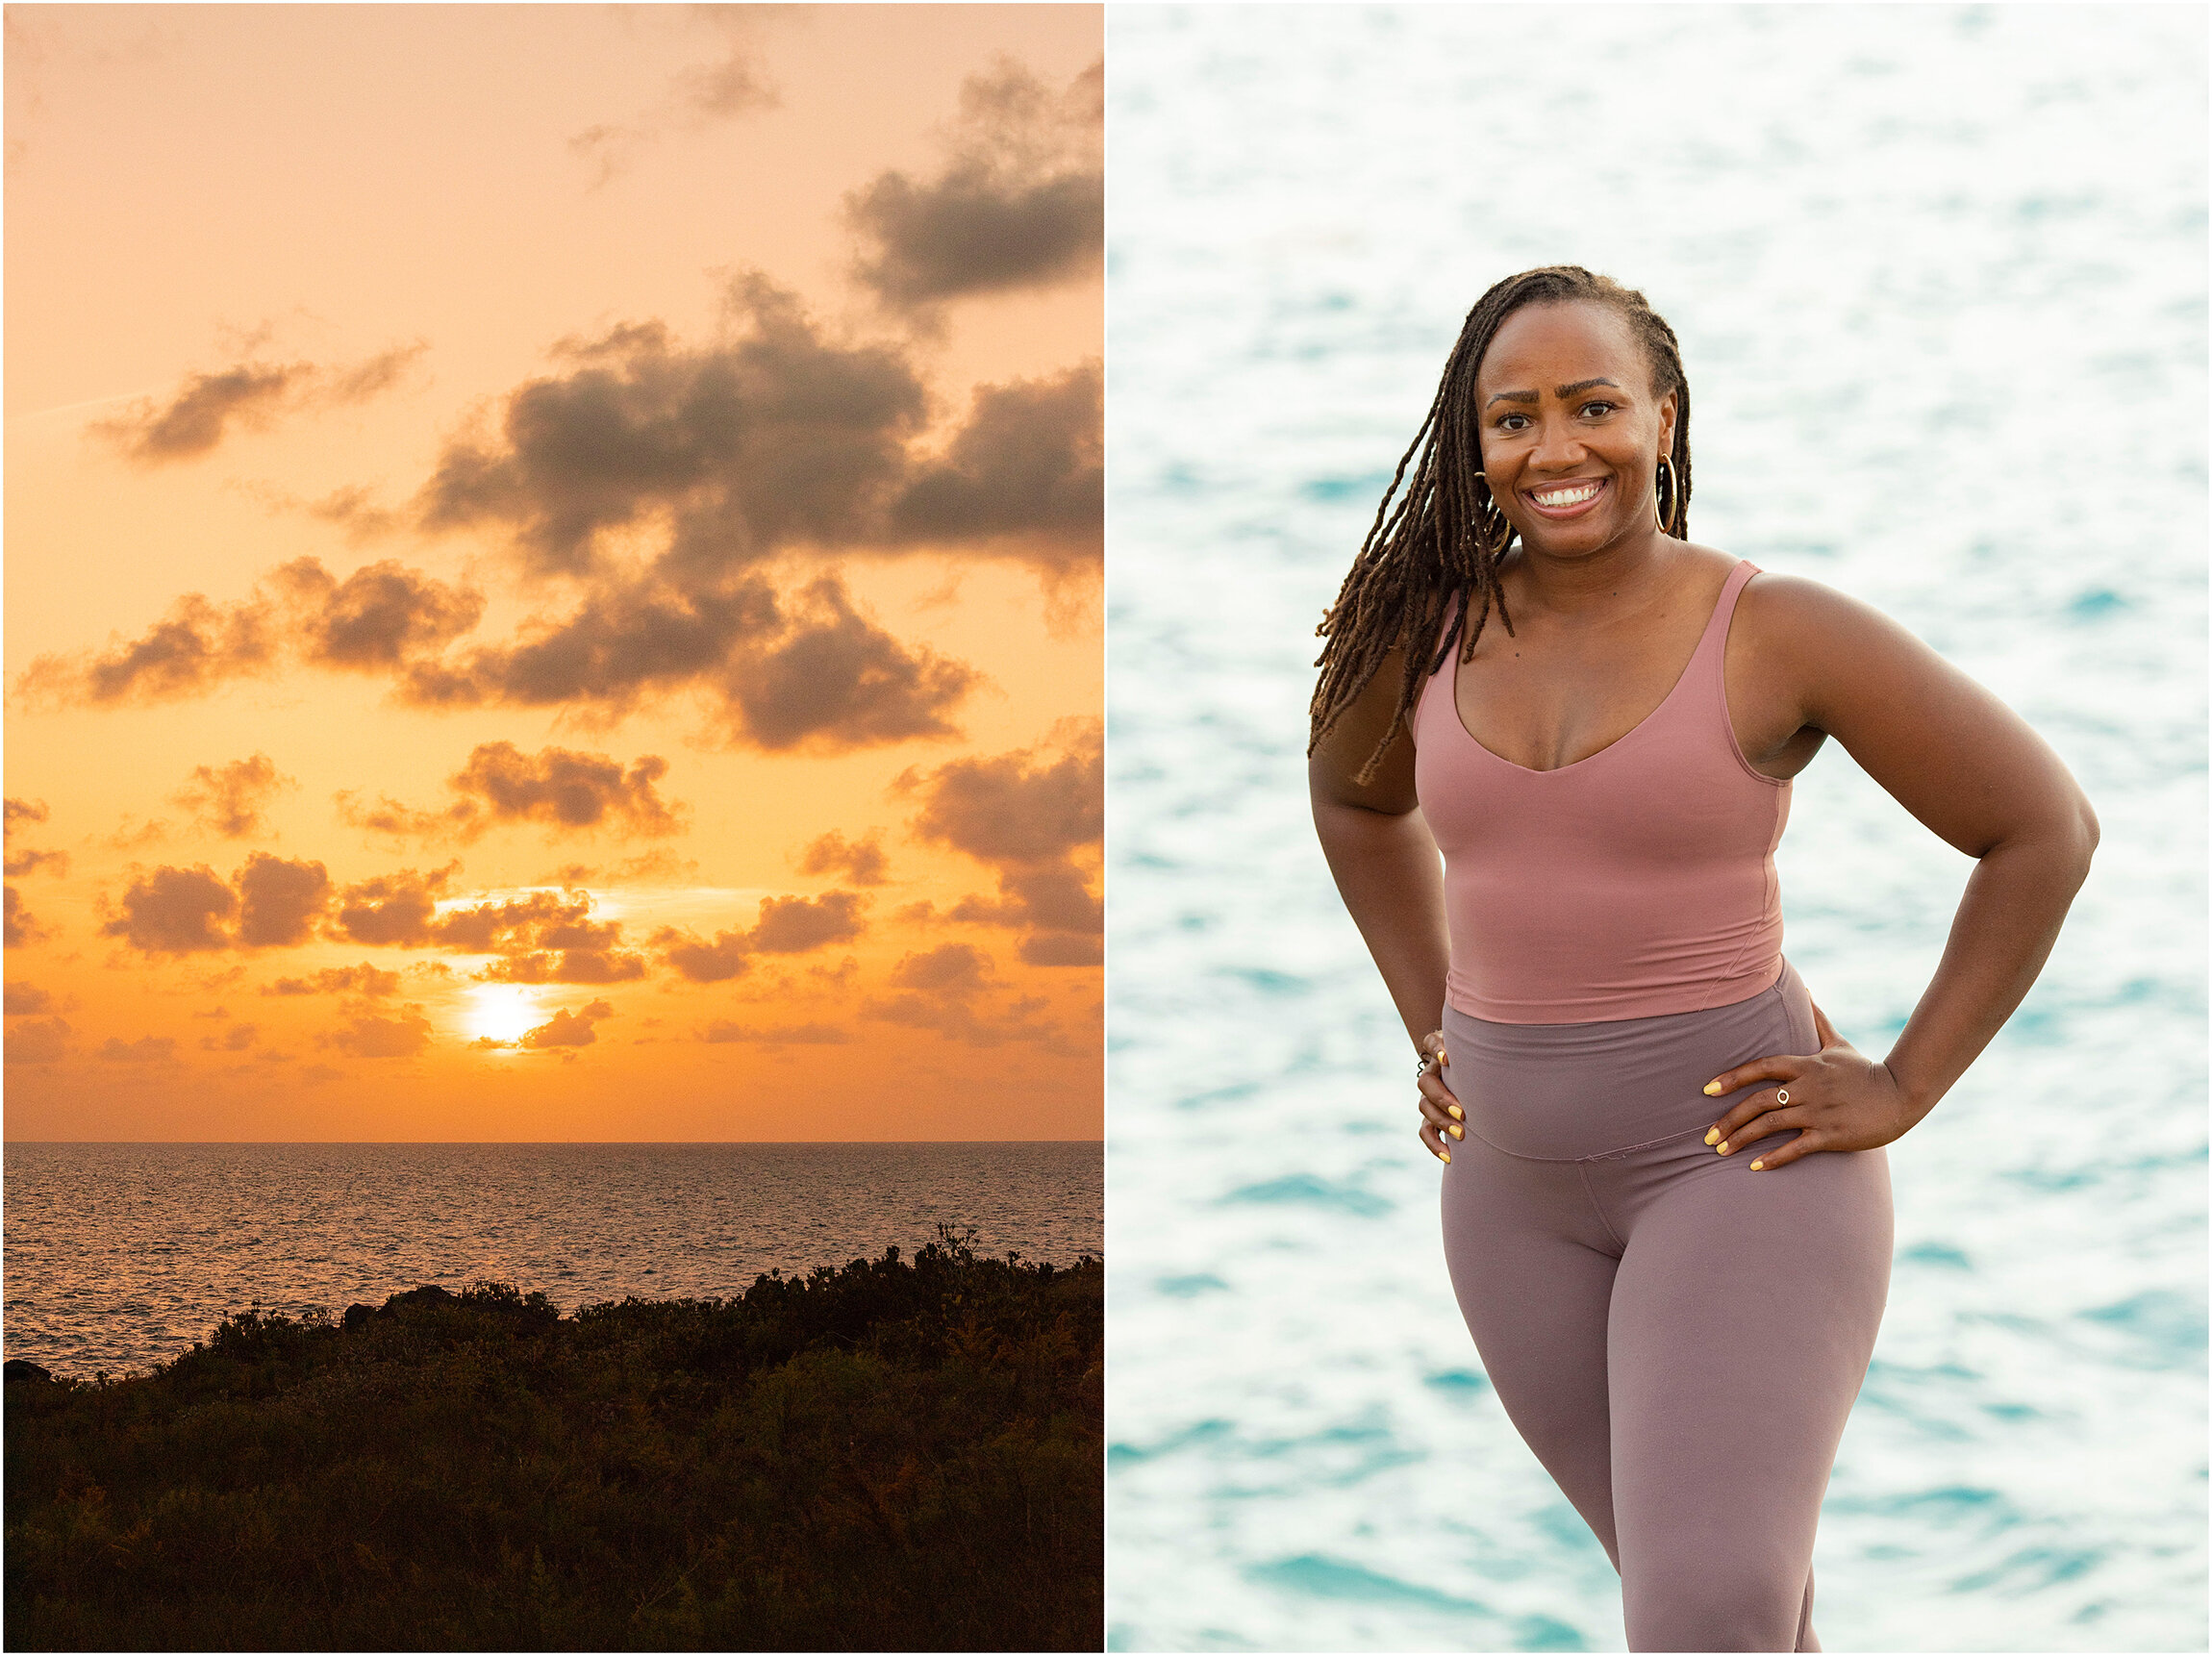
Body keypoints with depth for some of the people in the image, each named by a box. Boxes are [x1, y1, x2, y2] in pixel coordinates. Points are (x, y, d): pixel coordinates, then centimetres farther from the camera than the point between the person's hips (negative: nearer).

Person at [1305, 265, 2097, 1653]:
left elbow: (2046, 828, -7)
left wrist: (1902, 1092, -10)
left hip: (1744, 1165, -5)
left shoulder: (1782, 634, -14)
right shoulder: (1431, 629, 0)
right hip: (1521, 1186, 5)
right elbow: (1357, 795, 22)